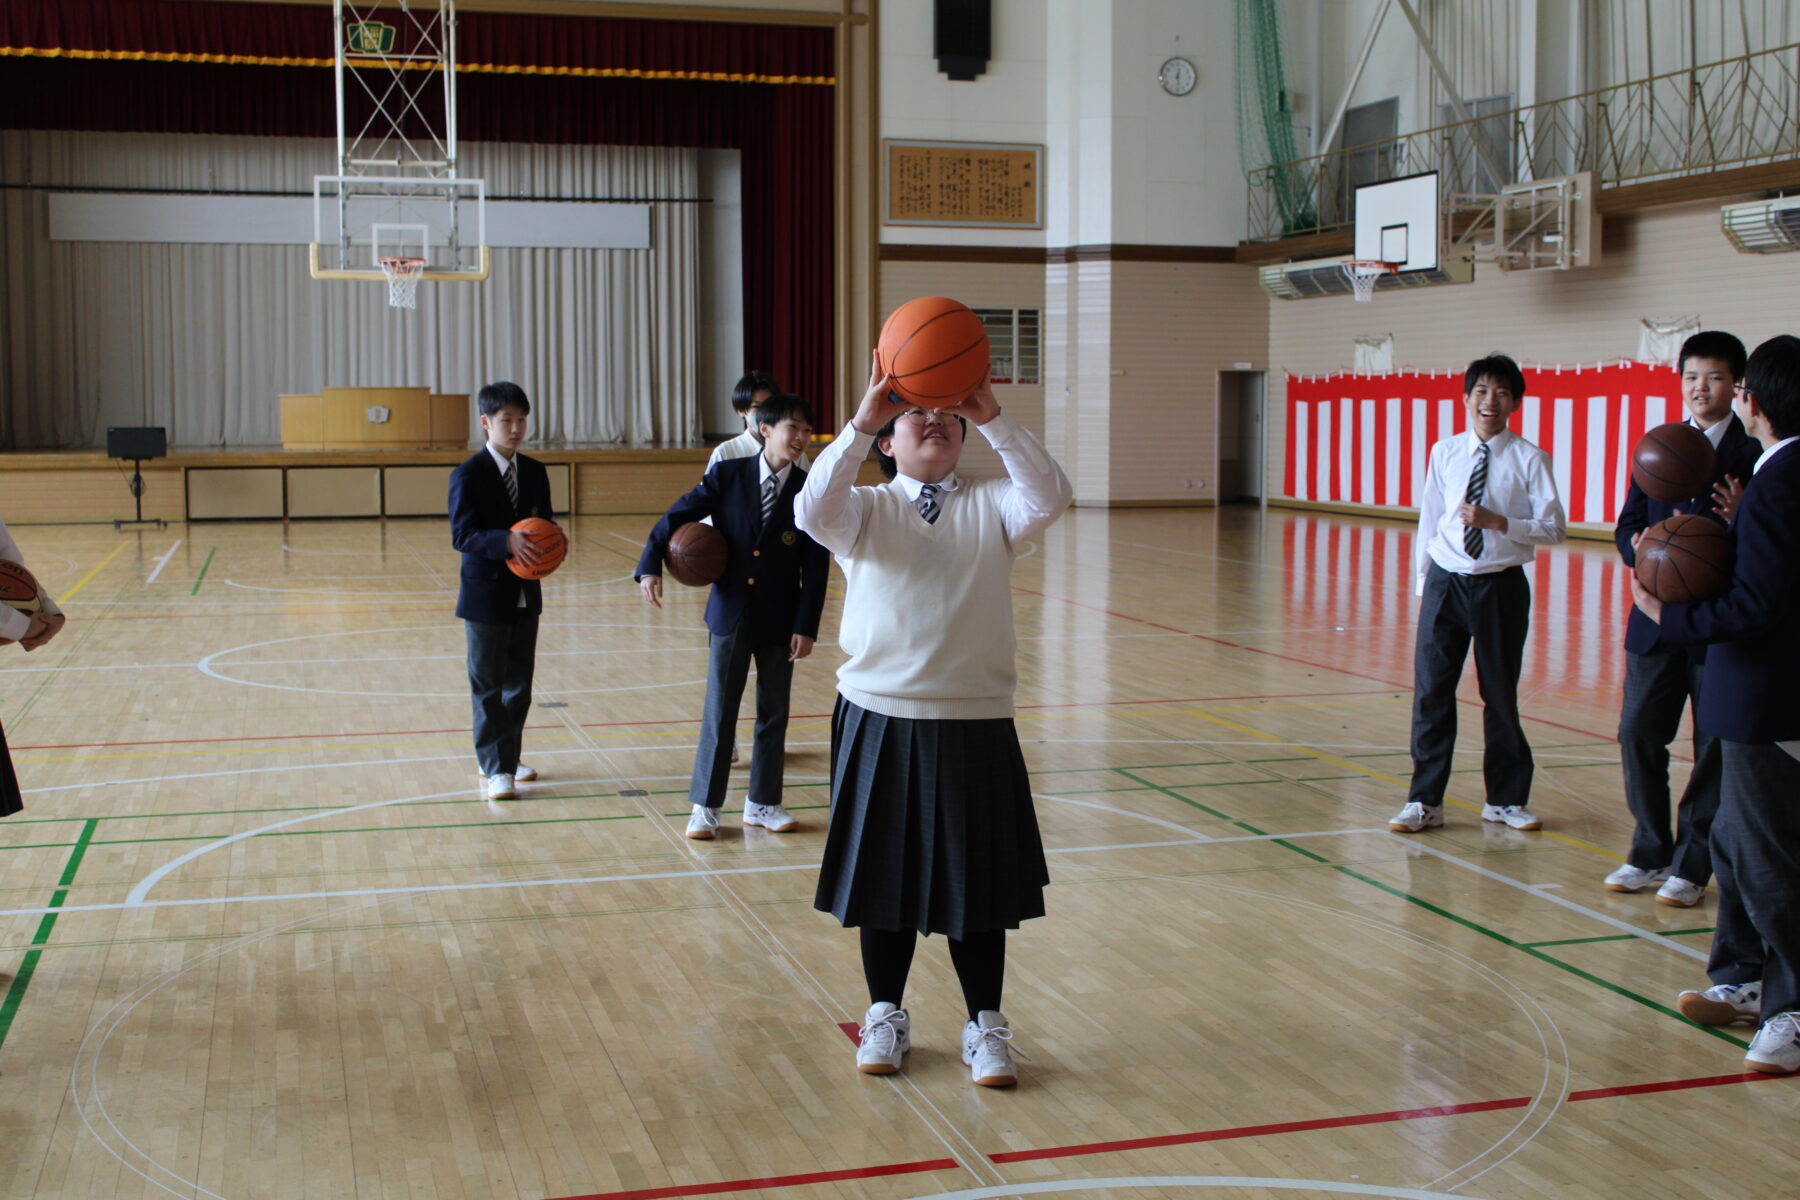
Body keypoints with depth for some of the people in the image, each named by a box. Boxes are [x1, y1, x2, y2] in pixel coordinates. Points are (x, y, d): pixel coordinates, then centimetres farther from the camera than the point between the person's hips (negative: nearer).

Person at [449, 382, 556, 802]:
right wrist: (506, 541, -33)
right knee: (488, 685, 0)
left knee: (519, 683, 13)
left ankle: (507, 757, 27)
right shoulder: (468, 475, -10)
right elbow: (462, 535, -17)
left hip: (526, 594, 6)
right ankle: (496, 768, 5)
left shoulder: (535, 472, 8)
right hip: (486, 594, -6)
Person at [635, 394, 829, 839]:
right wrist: (651, 565, -17)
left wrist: (806, 627, -9)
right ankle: (705, 806, 14)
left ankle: (762, 802, 24)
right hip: (730, 614, -1)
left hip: (779, 621, 1)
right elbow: (678, 515, -3)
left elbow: (816, 568, -5)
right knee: (718, 712, 4)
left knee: (773, 713, 11)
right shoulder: (727, 476, -5)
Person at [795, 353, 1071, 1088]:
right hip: (881, 721, 0)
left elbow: (1049, 497, -17)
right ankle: (886, 1016, 28)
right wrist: (861, 423, -29)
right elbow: (813, 511, -20)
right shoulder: (865, 511, 2)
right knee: (885, 874, 11)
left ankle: (985, 1027, 22)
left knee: (979, 881, 7)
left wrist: (993, 419, -27)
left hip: (975, 724, 0)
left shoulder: (990, 508, 4)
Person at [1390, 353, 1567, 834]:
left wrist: (1497, 522, -21)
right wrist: (1424, 581, 10)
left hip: (1501, 587, -2)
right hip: (1446, 581, 2)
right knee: (1431, 691, 2)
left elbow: (1553, 528, -8)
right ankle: (1425, 800, 13)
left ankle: (1506, 799, 26)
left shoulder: (1529, 459, -5)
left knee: (1500, 692, 10)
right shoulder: (1444, 454, 4)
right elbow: (1429, 520, 10)